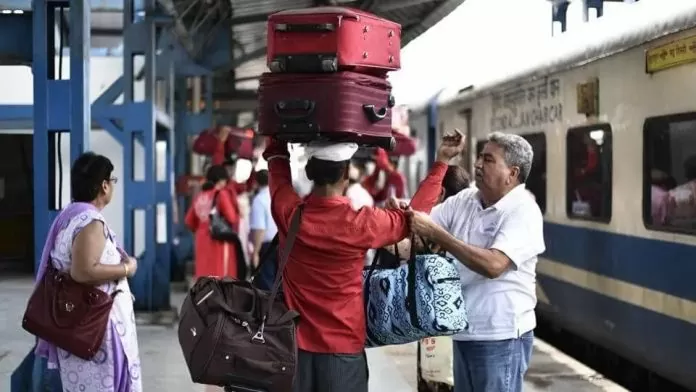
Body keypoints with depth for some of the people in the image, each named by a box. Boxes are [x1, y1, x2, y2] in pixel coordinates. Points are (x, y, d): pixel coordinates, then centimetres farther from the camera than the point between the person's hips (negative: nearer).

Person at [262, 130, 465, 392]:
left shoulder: (289, 214, -11)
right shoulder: (360, 224, -15)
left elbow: (276, 158, 8)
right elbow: (413, 216, 4)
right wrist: (441, 162, 11)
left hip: (296, 344, 2)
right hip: (343, 348, -2)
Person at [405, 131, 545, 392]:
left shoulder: (523, 212, -16)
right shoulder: (464, 200, 5)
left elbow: (492, 265, -28)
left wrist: (435, 233, -27)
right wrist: (405, 212, -18)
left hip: (500, 337, -7)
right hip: (465, 331, 7)